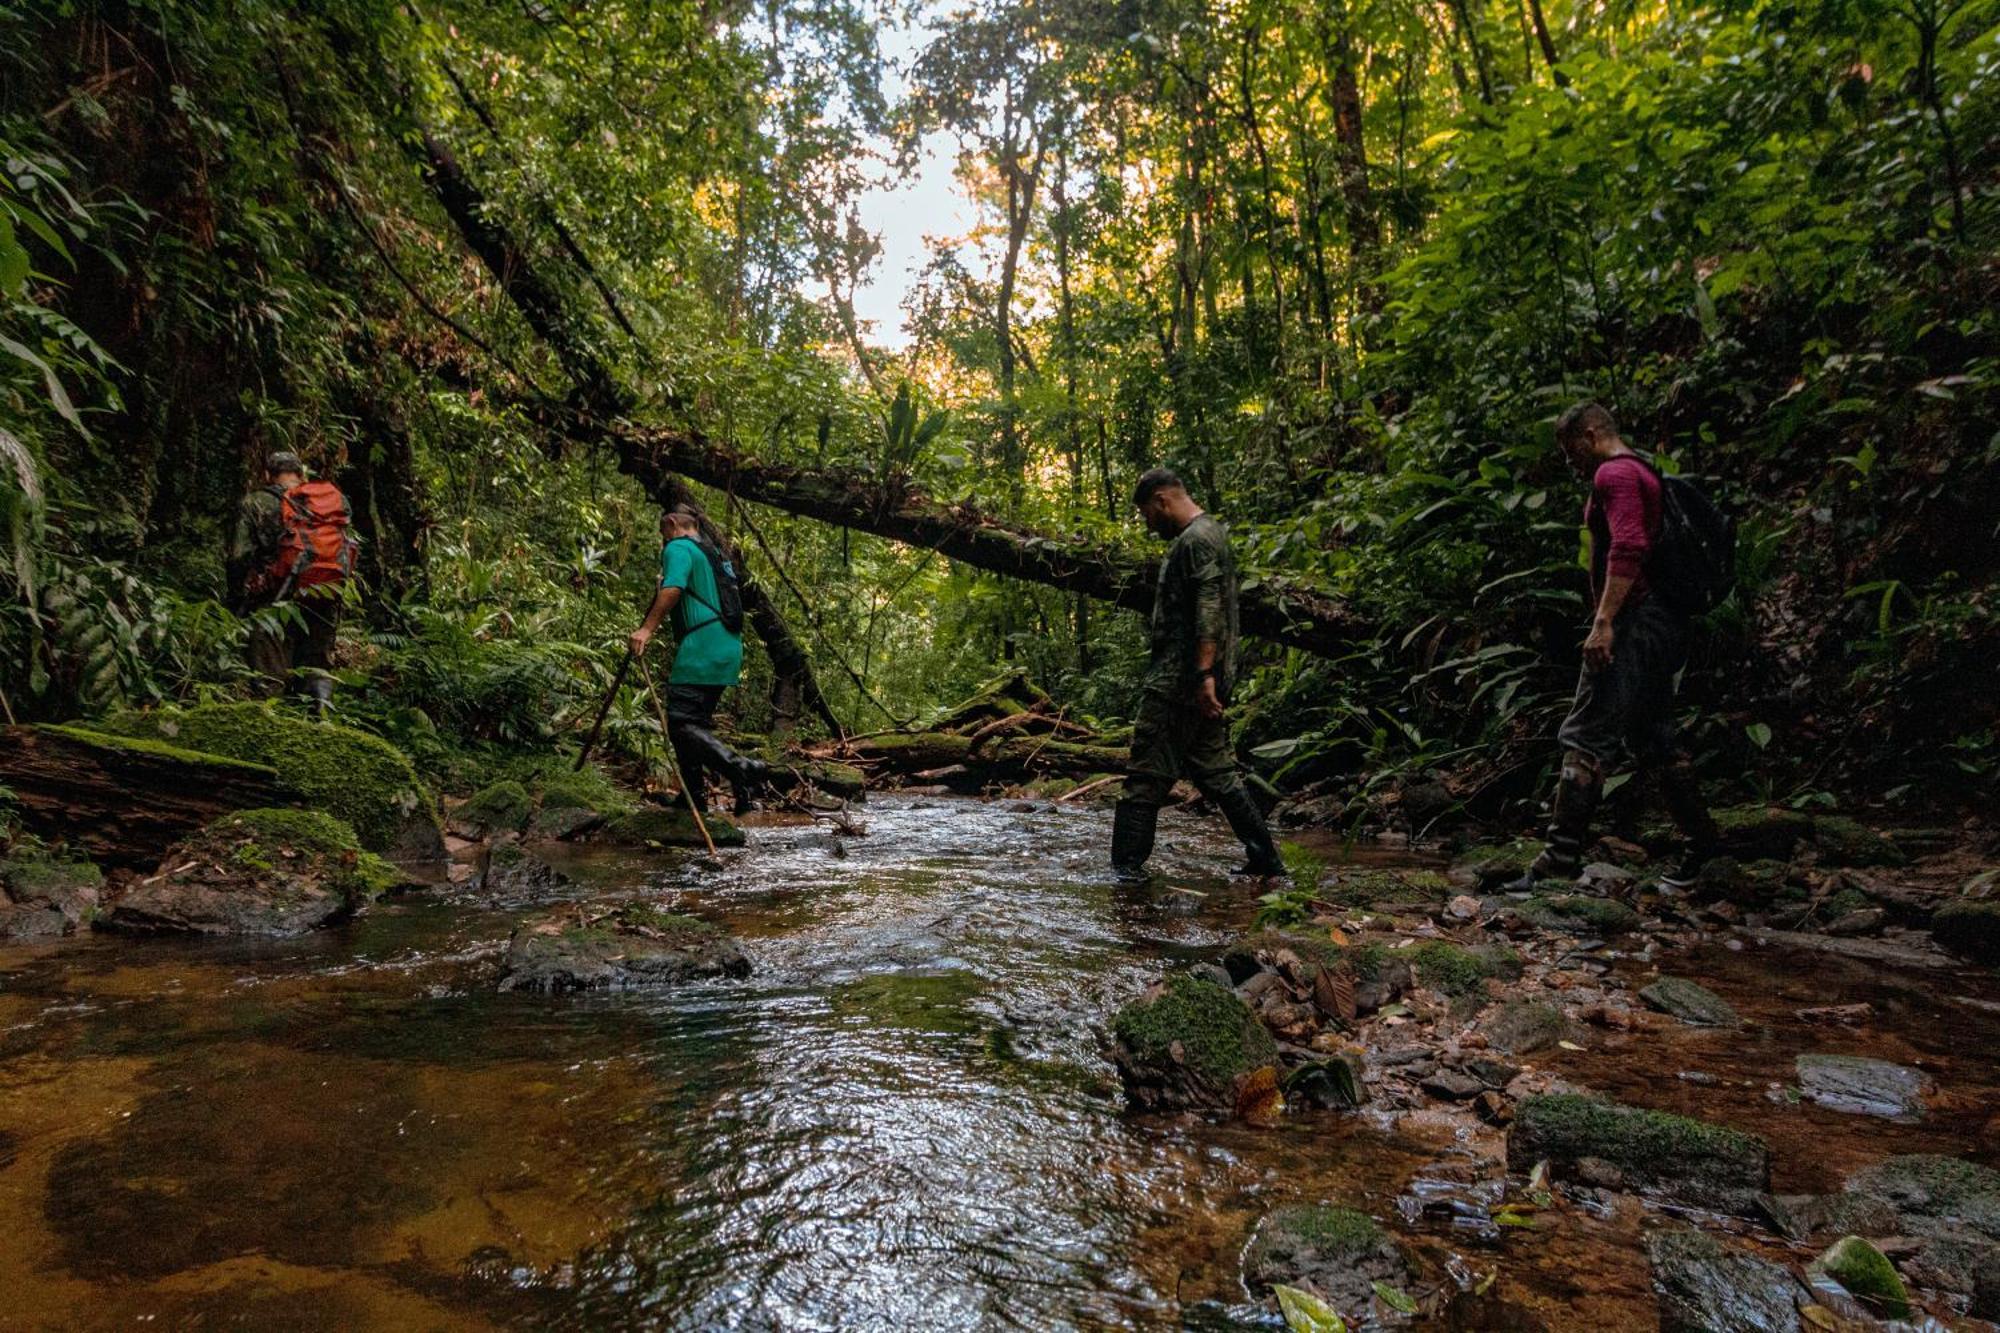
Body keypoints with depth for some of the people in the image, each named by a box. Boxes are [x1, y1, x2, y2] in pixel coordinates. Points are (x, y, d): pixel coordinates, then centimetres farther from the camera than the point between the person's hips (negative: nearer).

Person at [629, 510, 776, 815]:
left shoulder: (678, 548, -1)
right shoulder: (714, 555, 27)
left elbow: (672, 589, -19)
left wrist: (647, 629, -21)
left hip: (700, 651, -9)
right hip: (729, 651, 9)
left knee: (682, 724, -14)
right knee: (695, 721, 15)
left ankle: (744, 769, -30)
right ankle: (695, 795, 17)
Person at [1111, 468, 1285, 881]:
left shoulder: (1196, 540, -11)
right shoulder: (1210, 534, 22)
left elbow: (1208, 612, -21)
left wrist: (1204, 673, -26)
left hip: (1178, 682, -10)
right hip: (1201, 681, 10)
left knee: (1148, 774, -5)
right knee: (1215, 768, 13)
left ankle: (1127, 866, 0)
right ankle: (1265, 858, 16)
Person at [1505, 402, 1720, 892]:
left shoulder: (1614, 473, -8)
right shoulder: (1647, 474, 24)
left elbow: (1628, 546, -23)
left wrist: (1604, 621, -28)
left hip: (1634, 620, -10)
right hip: (1665, 623, 10)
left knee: (1587, 737, -12)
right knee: (1652, 739, 18)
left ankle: (1562, 854, -14)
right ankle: (1701, 838, 26)